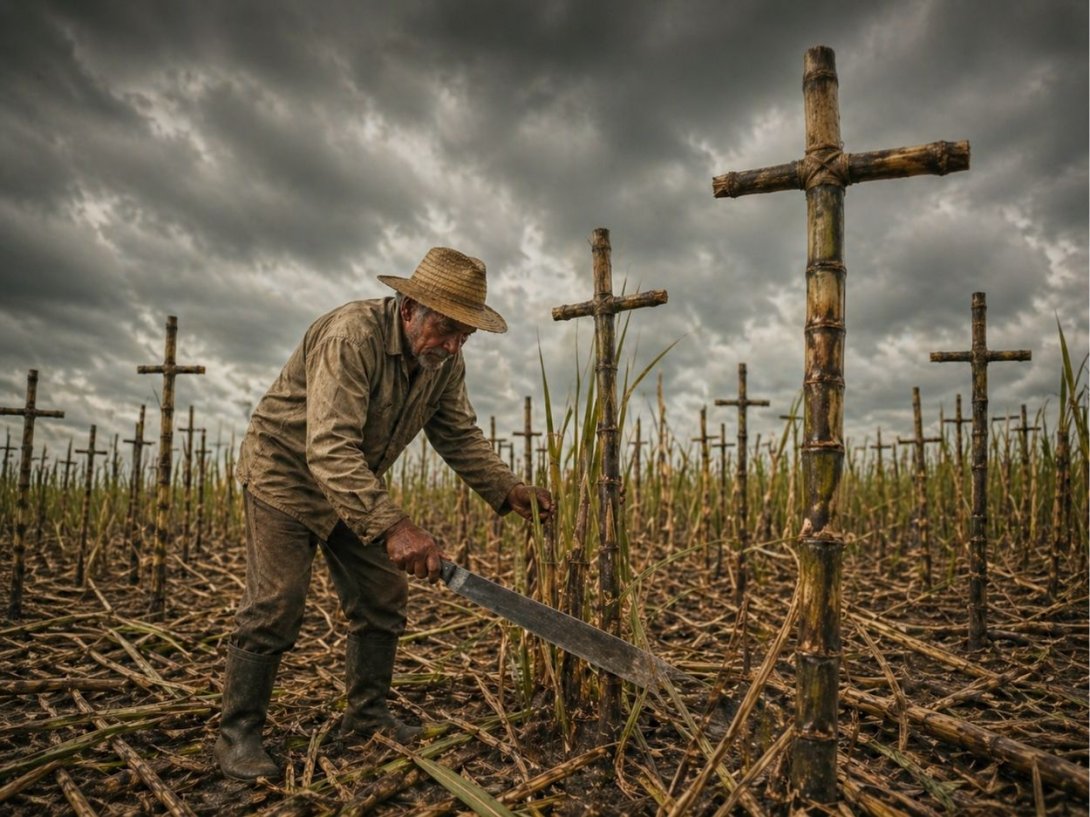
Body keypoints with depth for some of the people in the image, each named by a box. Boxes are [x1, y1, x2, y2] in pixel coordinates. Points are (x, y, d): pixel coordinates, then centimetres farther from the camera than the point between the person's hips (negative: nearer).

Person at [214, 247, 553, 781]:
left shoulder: (444, 363, -9)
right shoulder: (352, 336, -34)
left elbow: (460, 436, -2)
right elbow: (329, 449, -42)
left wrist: (506, 490, -18)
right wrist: (391, 525, -52)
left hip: (355, 487, 7)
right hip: (286, 471, -7)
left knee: (382, 597, 5)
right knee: (274, 605, -9)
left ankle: (367, 715, 21)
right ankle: (237, 734, 9)